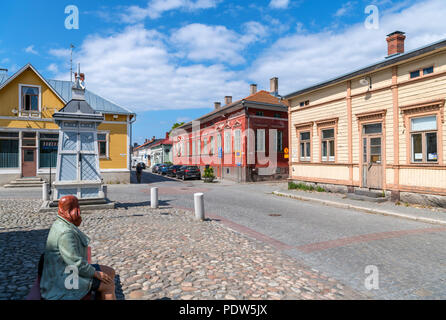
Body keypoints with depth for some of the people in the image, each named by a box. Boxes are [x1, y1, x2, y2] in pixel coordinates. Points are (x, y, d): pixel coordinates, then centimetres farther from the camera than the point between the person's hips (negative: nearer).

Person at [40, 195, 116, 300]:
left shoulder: (62, 224, 6)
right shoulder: (65, 232, -27)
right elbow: (76, 262, -27)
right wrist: (95, 273, -16)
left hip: (70, 269, 10)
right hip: (65, 278, -10)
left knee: (110, 273, 7)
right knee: (108, 284, -12)